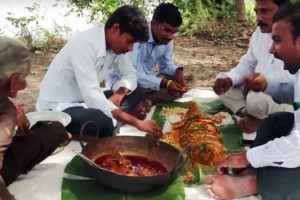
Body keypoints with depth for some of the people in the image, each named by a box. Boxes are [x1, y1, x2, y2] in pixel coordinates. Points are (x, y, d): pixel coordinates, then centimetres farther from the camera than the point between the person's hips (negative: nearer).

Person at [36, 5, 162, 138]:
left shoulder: (115, 43, -4)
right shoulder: (85, 44, -29)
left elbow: (130, 73, 6)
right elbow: (91, 96, -36)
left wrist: (118, 95, -17)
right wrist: (137, 122, -36)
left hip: (86, 99, 8)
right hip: (57, 107, -8)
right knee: (103, 121, -34)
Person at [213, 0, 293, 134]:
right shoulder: (261, 31, 8)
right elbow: (247, 64, 13)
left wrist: (267, 81, -47)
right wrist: (229, 79, -7)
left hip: (290, 100, -8)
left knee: (257, 100, -36)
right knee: (222, 80, 3)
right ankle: (246, 113, -12)